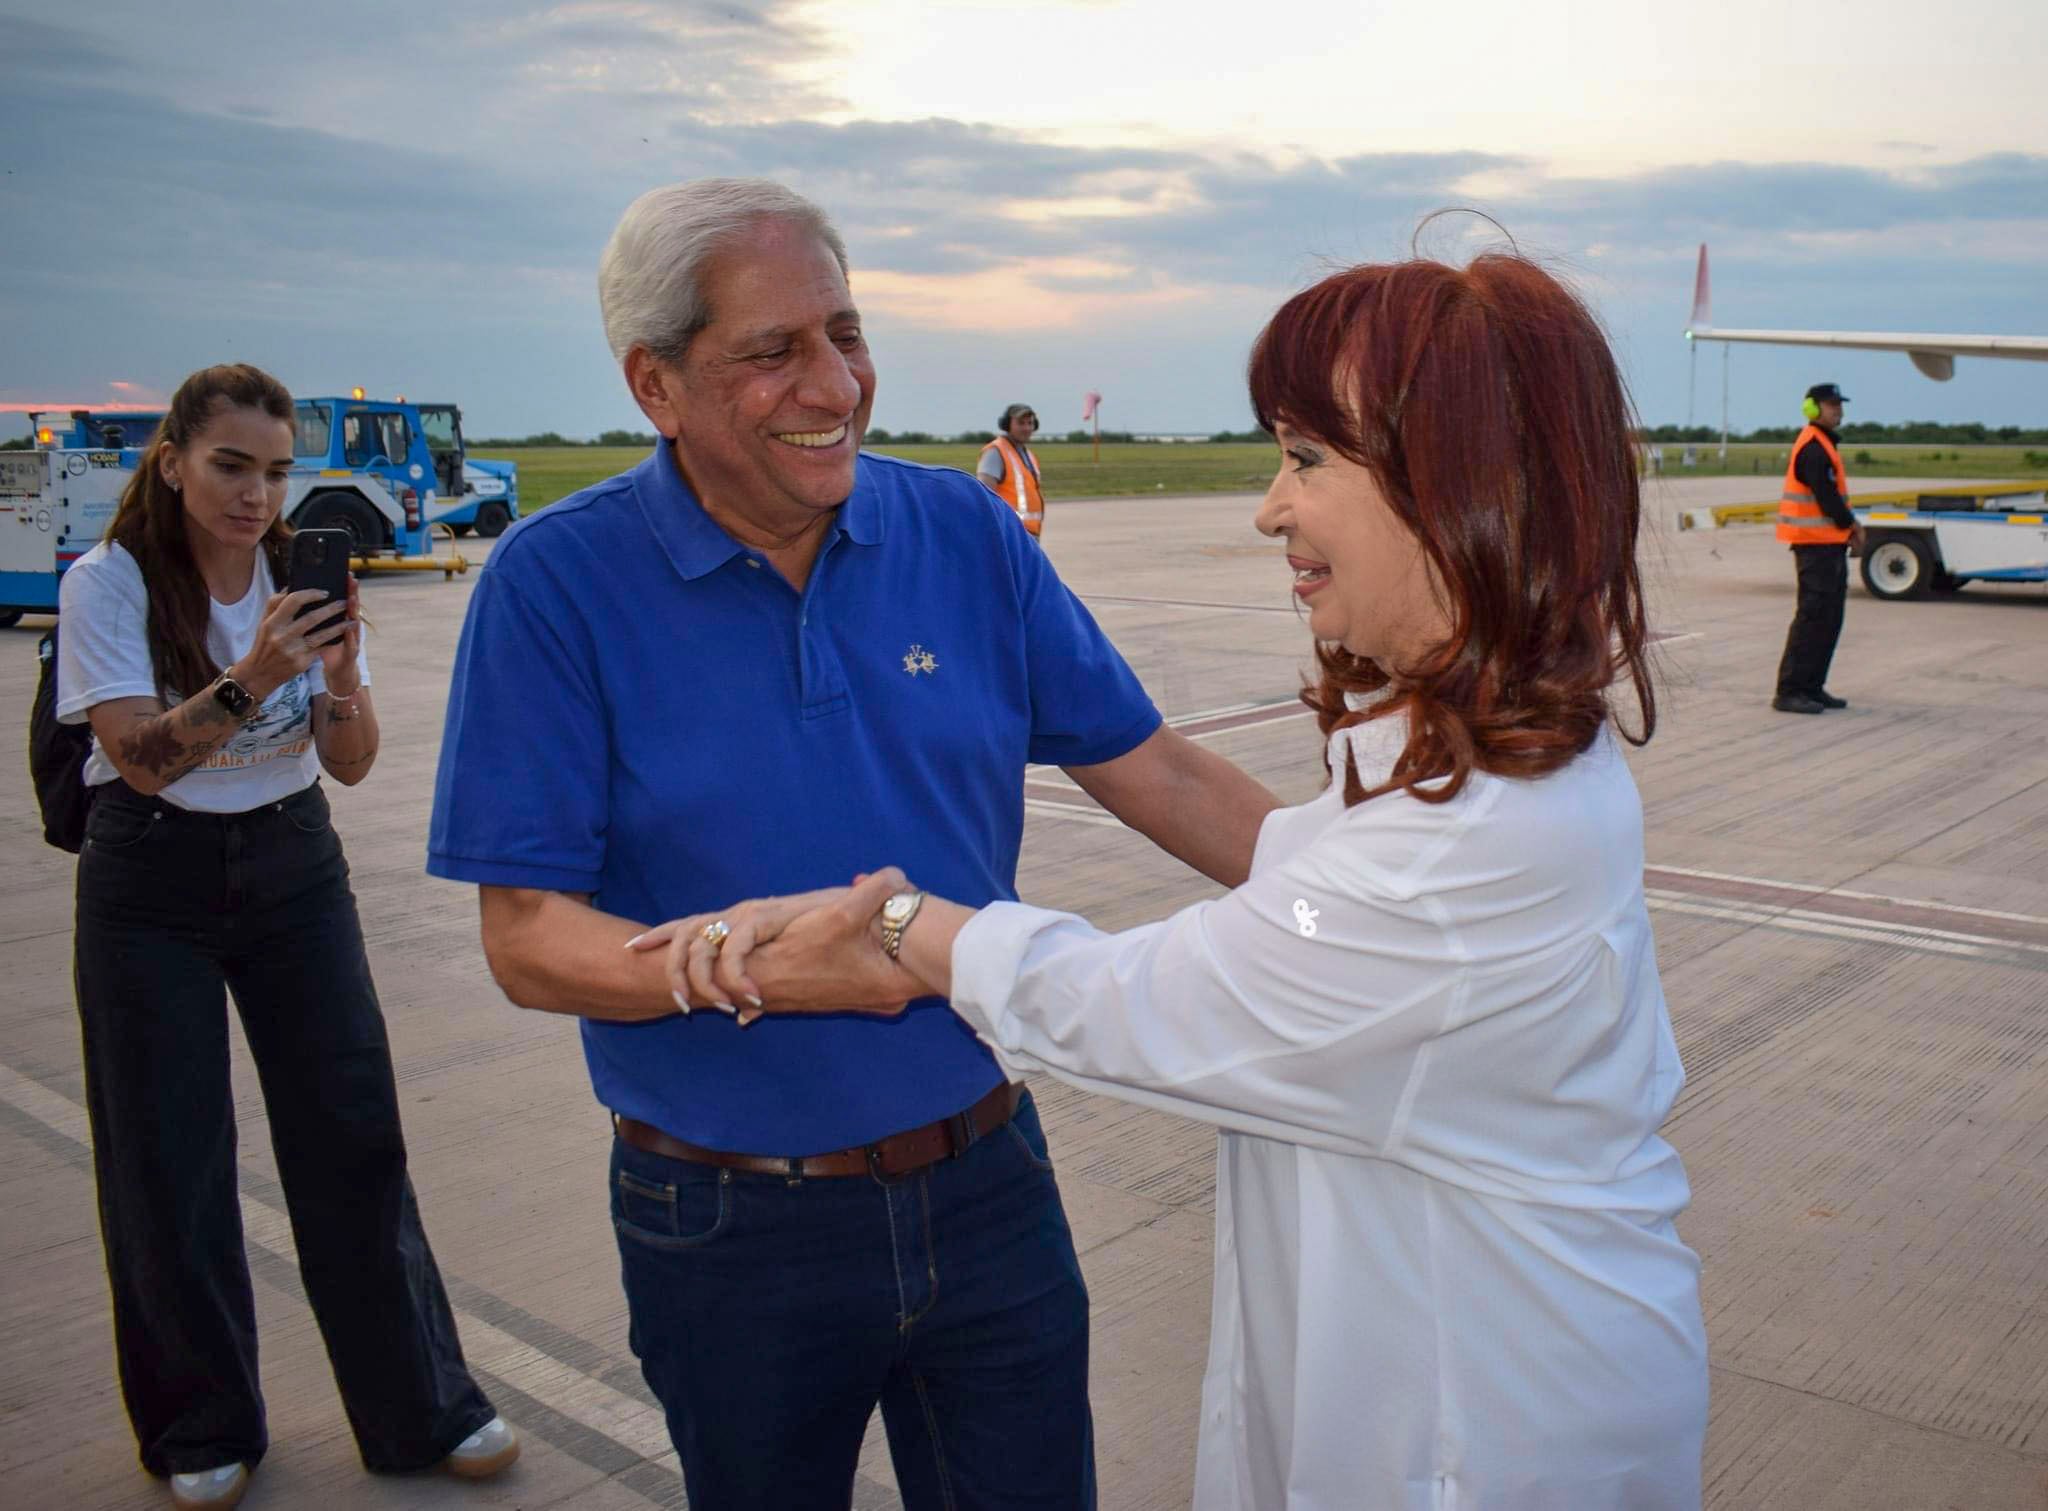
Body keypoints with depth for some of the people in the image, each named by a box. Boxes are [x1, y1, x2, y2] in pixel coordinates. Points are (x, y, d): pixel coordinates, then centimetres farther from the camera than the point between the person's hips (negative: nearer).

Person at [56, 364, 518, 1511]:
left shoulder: (303, 576, -2)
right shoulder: (108, 584, -11)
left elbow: (351, 765, -3)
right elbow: (139, 759, -20)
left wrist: (342, 684, -24)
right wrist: (248, 682, -35)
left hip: (293, 868, 3)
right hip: (152, 888, -2)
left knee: (355, 1134, 2)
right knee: (171, 1162, 4)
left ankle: (421, 1410, 16)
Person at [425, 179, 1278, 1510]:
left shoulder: (964, 532, -3)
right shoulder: (558, 583, -12)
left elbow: (1151, 768, 1)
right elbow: (528, 942, -14)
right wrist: (753, 966, -31)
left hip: (987, 1183, 3)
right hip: (733, 1233, -2)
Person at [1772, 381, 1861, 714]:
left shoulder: (1824, 446, 18)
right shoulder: (1813, 449, -15)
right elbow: (1826, 498, -19)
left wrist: (1848, 526, 4)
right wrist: (1851, 525, -5)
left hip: (1829, 543, 11)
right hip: (1816, 545, -11)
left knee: (1829, 619, 13)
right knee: (1812, 617, -10)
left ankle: (1812, 687, 18)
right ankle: (1789, 691, -9)